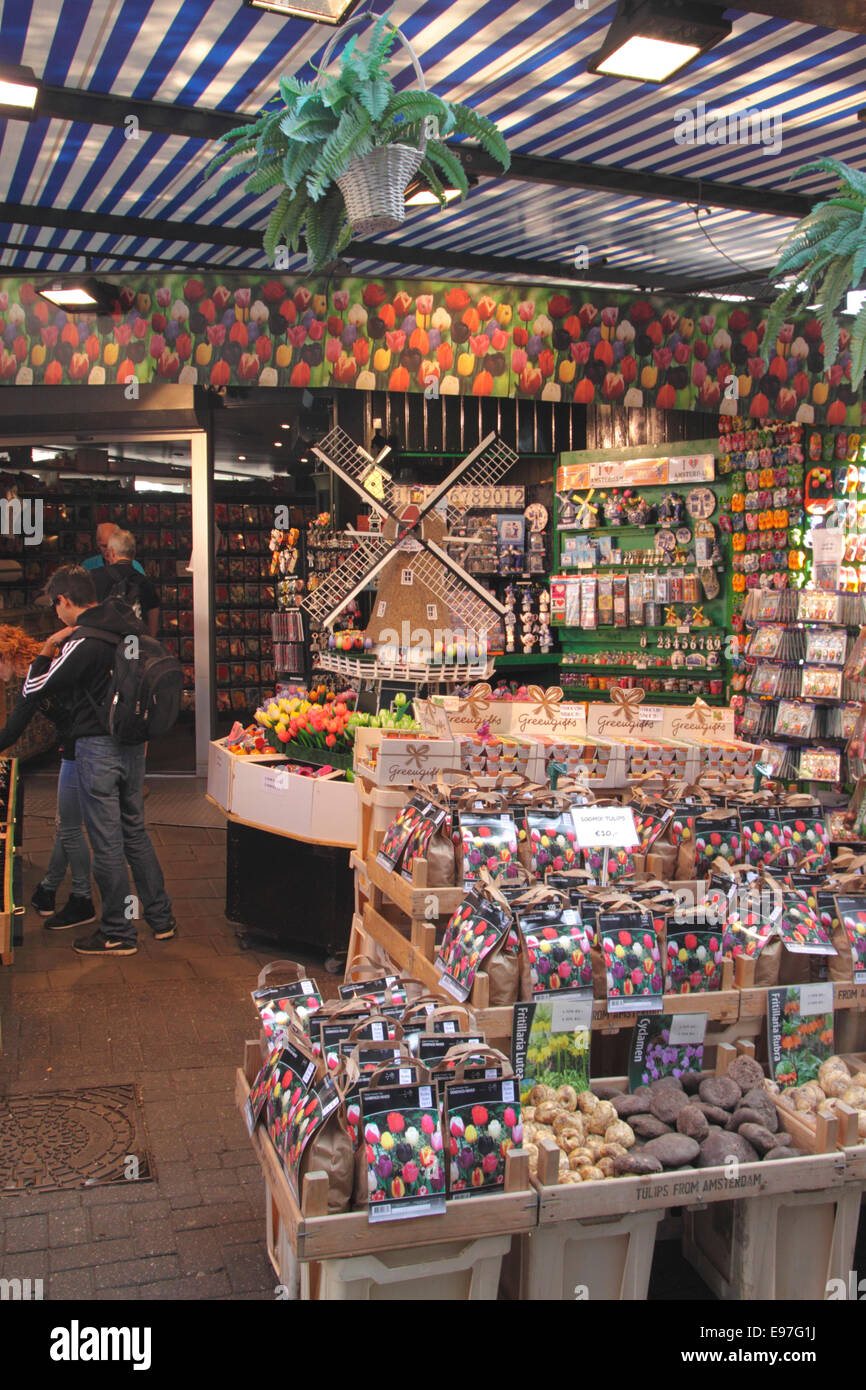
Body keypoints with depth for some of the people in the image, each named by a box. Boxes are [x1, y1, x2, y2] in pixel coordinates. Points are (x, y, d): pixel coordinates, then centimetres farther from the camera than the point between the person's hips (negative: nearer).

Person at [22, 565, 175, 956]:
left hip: (98, 748, -8)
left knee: (107, 843, 2)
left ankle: (118, 933, 13)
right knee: (135, 831, 18)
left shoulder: (82, 642, -19)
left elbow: (32, 690, -12)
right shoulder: (131, 627, 5)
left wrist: (46, 651, 0)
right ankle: (161, 918, 24)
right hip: (133, 744, 8)